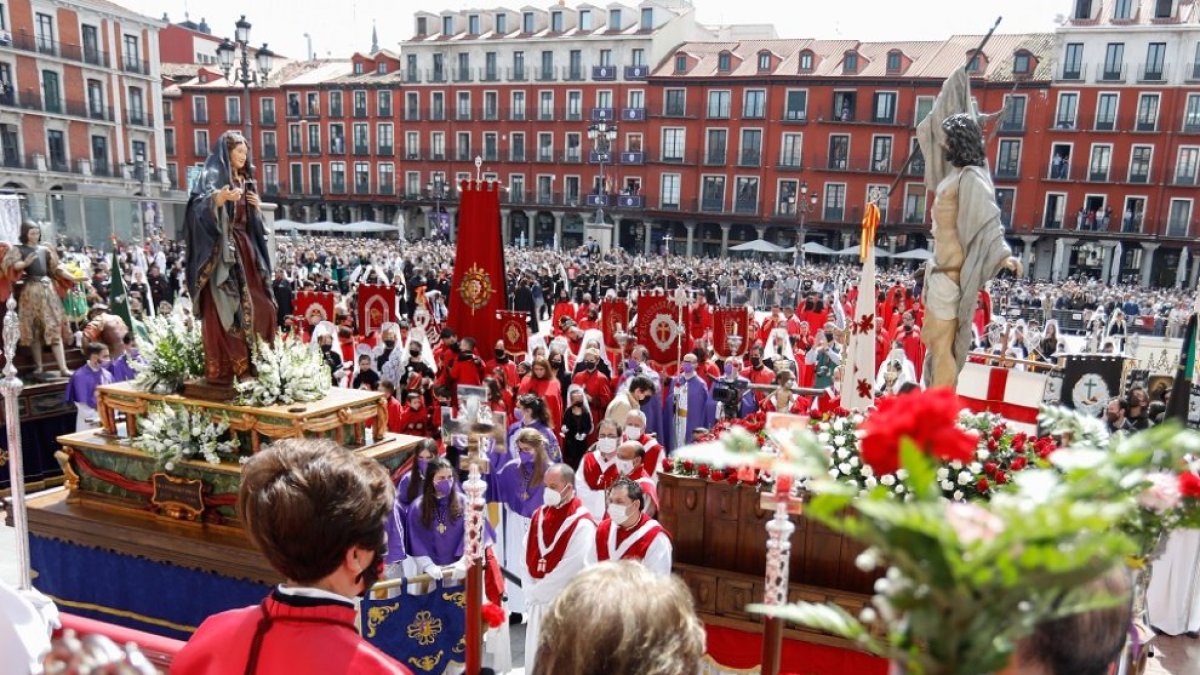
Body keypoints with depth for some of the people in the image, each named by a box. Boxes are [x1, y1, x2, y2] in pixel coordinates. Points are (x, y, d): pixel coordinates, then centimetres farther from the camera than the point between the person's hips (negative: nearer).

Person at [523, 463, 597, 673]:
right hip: (538, 602, 7)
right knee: (535, 658, 15)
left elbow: (573, 567, -19)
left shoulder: (582, 524, -15)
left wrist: (539, 590, -11)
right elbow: (527, 558, 8)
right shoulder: (539, 516, 7)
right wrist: (531, 591, -2)